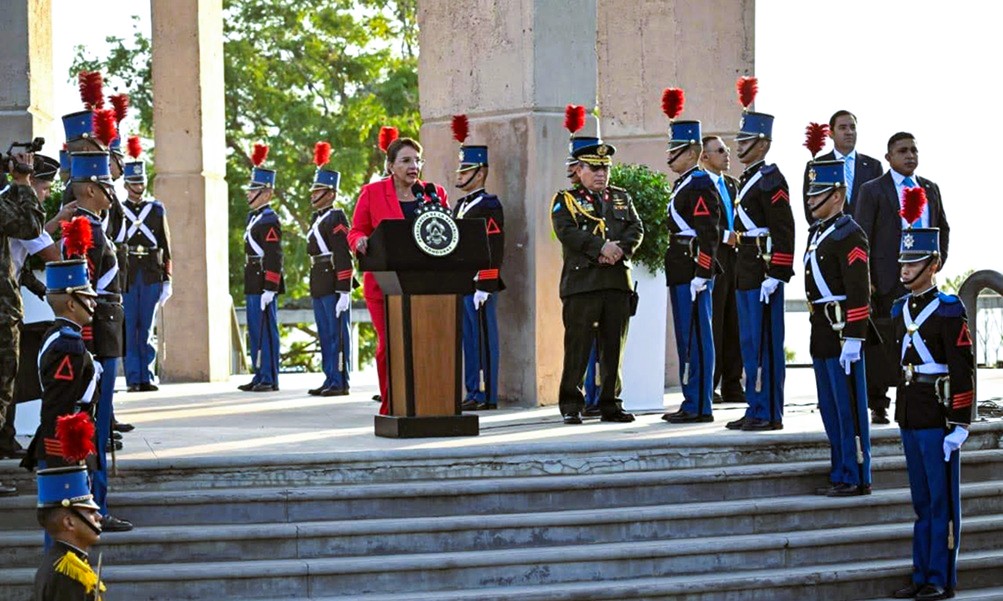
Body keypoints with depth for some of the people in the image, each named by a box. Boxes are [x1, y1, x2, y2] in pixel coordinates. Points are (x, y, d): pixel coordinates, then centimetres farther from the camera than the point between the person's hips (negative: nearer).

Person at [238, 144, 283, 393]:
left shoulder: (269, 221, -13)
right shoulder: (253, 217, 17)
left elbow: (274, 257, -18)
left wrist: (269, 288, -22)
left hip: (264, 284, -10)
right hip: (253, 284, 10)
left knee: (266, 330, -6)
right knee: (255, 332, 12)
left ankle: (269, 379, -3)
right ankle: (260, 376, 17)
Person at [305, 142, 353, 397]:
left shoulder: (336, 218, -11)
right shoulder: (317, 219, 17)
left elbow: (344, 257, -17)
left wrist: (344, 292, -21)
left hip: (333, 285, -9)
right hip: (319, 286, 9)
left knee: (338, 335, -5)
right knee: (325, 335, 12)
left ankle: (340, 382, -2)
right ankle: (330, 379, 17)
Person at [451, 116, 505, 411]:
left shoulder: (488, 205, -9)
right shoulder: (460, 205, 17)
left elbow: (494, 249, -15)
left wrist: (484, 287, -20)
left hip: (478, 285, -9)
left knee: (483, 339, -4)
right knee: (469, 340, 10)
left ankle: (487, 396, -1)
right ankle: (473, 394, 15)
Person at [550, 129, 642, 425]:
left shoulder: (621, 198, 19)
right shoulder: (566, 200, 6)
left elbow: (636, 229, 8)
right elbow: (567, 232, -10)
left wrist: (619, 249, -12)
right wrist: (601, 247, -19)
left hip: (617, 281, 4)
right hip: (581, 281, -4)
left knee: (613, 345, 5)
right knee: (578, 345, -5)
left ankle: (610, 404, 12)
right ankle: (571, 405, 0)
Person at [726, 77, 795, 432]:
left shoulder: (770, 179, -12)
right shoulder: (747, 179, 18)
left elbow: (784, 230, -18)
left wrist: (775, 275, -22)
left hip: (764, 272, -10)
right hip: (746, 272, 10)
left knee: (766, 342, -6)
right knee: (750, 343, 12)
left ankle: (770, 413, -3)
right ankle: (756, 409, 17)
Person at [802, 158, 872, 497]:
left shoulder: (849, 234, -13)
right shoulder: (817, 233, 16)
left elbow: (859, 290, -18)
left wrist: (853, 338, -22)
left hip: (842, 331, -10)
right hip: (822, 331, 10)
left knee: (849, 408, -4)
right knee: (829, 408, 13)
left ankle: (857, 478, 2)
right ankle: (841, 474, 20)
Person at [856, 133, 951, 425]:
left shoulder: (930, 189, 15)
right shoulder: (873, 190, 0)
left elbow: (943, 228, 25)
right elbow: (861, 238, -4)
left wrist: (938, 260, 9)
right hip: (887, 280, -4)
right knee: (882, 346, -3)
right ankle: (878, 406, 5)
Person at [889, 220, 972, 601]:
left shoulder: (949, 311, -10)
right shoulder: (900, 310, 11)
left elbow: (963, 372, -13)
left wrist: (960, 425, -16)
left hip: (938, 419, -7)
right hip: (910, 418, 7)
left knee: (942, 501, 0)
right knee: (922, 501, 12)